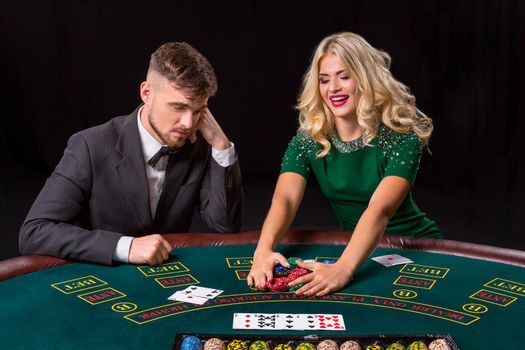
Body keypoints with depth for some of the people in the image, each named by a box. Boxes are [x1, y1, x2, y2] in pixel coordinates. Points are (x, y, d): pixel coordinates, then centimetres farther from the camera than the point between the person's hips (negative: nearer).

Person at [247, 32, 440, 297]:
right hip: (354, 250, 3)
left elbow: (380, 209, -32)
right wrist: (264, 249, -43)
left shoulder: (401, 136, -17)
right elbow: (284, 199, -23)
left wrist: (343, 268, -48)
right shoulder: (308, 140, -8)